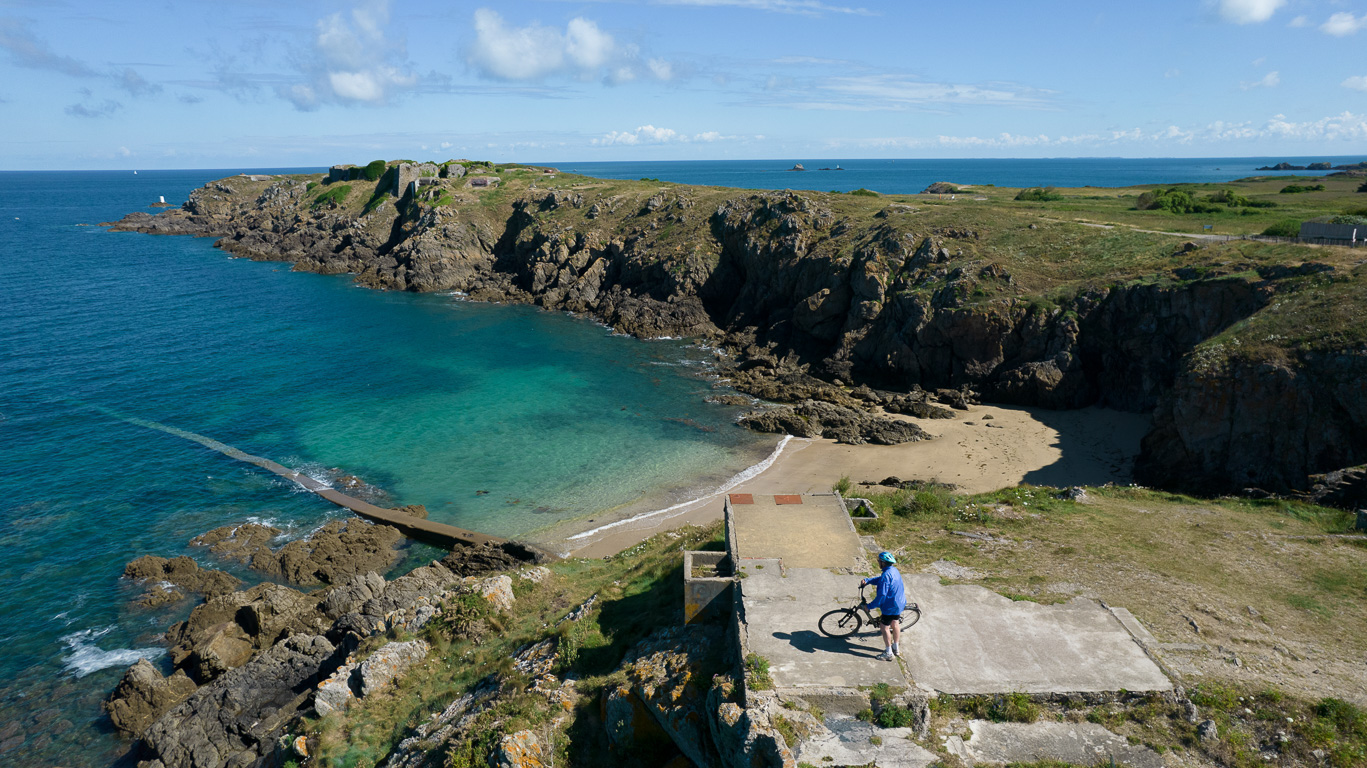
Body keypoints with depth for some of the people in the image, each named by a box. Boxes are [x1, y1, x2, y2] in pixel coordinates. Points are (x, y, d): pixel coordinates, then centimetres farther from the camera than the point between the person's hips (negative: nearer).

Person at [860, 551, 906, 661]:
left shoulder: (886, 576, -28)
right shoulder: (895, 571, 2)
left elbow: (881, 595, -28)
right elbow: (879, 580, 15)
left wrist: (870, 606, -18)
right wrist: (867, 580, 2)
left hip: (890, 606, -9)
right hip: (900, 603, 9)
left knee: (884, 627, 5)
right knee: (895, 624, 22)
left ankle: (888, 653, 13)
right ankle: (896, 648, 37)